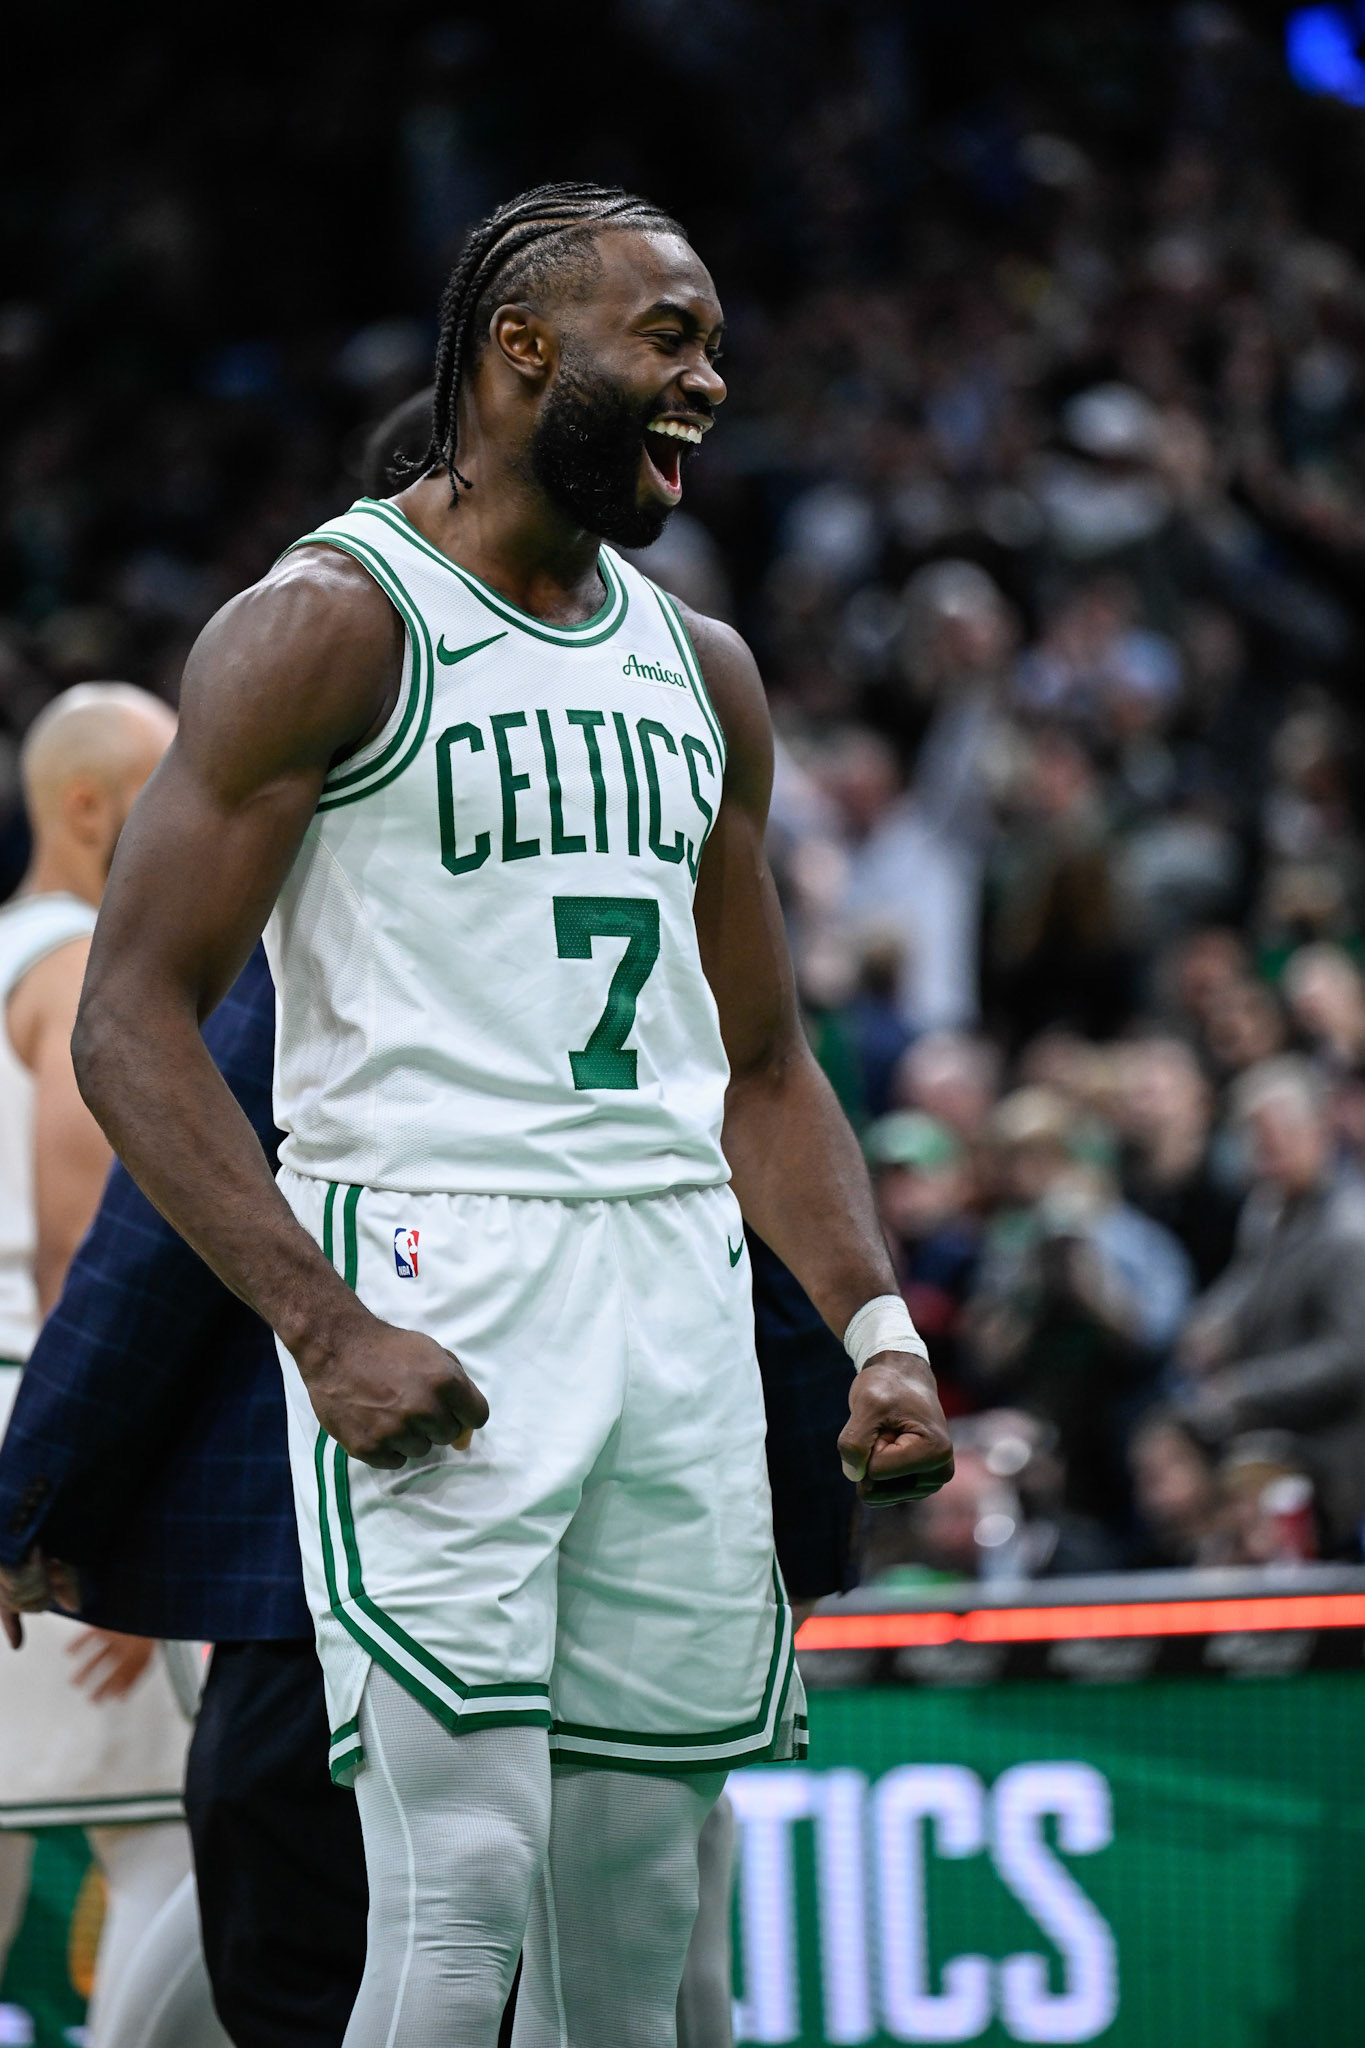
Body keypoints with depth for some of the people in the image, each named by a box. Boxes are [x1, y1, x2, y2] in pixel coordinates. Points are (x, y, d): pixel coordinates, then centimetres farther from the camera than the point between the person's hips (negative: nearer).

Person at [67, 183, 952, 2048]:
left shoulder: (704, 672, 17)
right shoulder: (328, 626, -4)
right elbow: (133, 1025, -9)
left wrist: (879, 1329, 8)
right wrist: (326, 1332, -20)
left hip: (683, 1296, 7)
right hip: (436, 1290, -7)